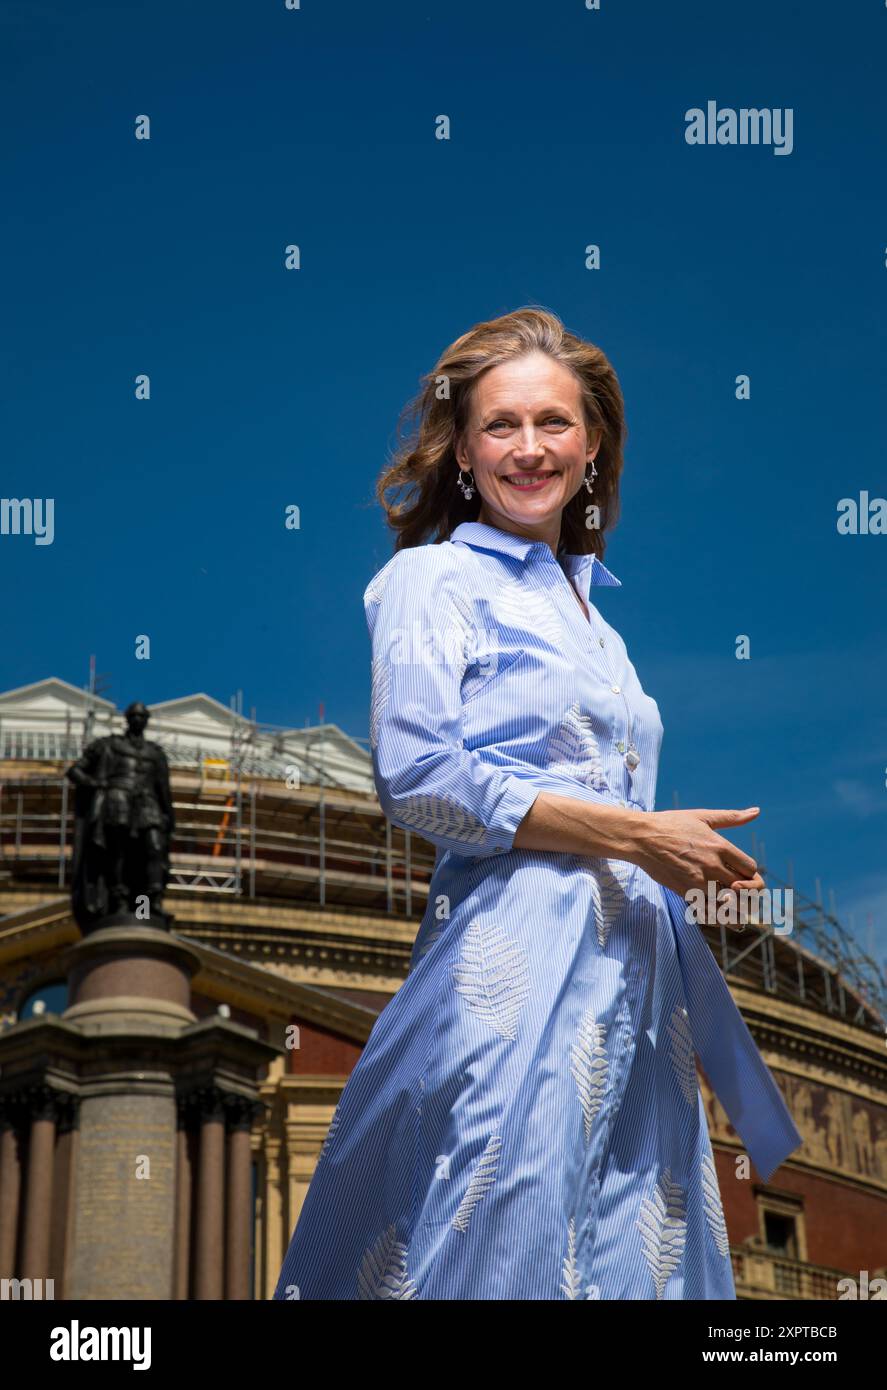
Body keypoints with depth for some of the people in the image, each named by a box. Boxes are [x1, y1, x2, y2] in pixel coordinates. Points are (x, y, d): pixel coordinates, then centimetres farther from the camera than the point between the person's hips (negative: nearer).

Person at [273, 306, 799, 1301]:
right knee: (500, 1245, -11)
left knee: (630, 1247, 6)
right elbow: (415, 779, -13)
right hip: (514, 956, -7)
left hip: (632, 959, 7)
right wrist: (635, 834, -13)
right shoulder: (433, 578, 0)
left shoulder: (590, 611, 22)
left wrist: (689, 861, 9)